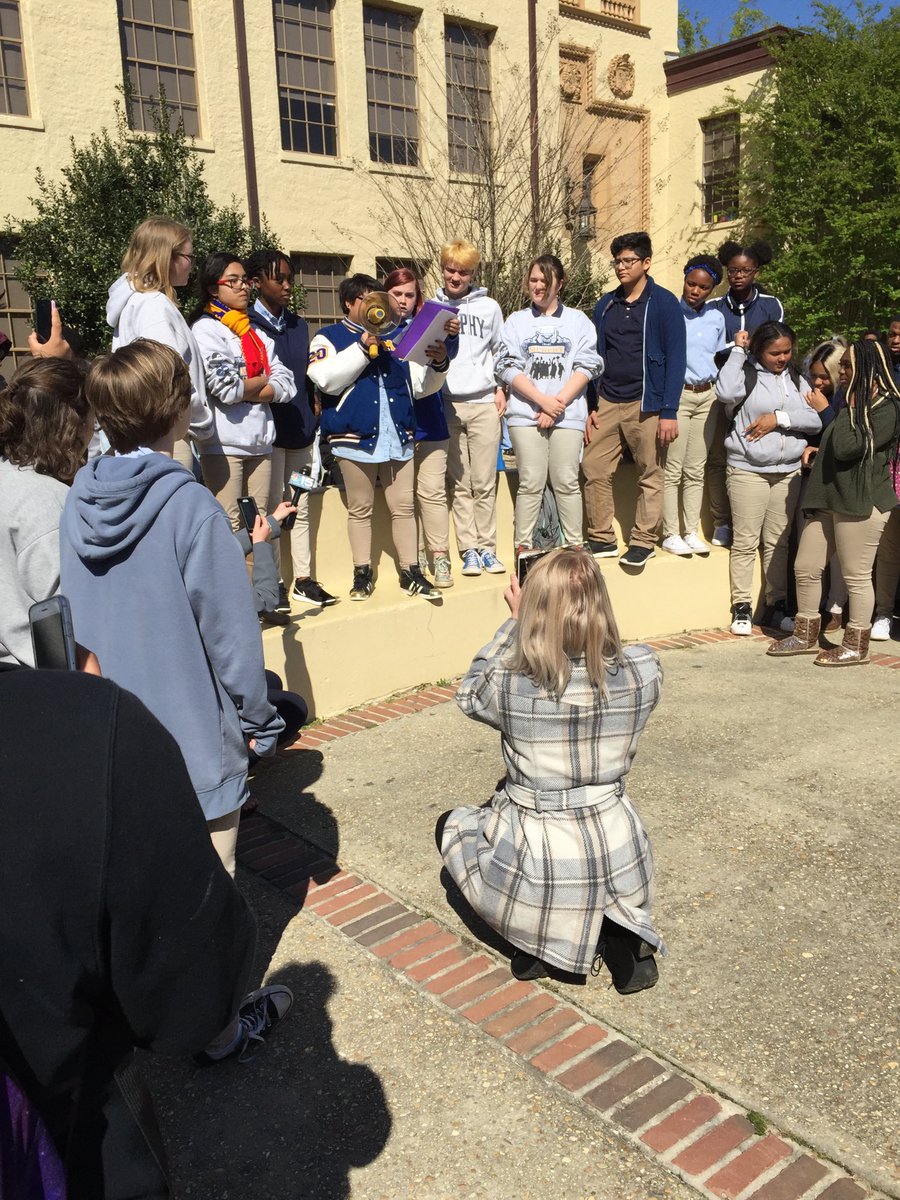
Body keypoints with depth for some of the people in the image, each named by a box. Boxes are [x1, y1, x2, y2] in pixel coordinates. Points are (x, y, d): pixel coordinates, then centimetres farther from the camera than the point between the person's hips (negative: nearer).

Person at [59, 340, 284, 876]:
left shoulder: (79, 500, -2)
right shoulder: (193, 507, -21)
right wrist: (260, 720, -4)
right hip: (194, 741, -6)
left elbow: (70, 615, 6)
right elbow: (230, 631, -17)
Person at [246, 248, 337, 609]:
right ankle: (273, 584, 11)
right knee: (272, 509, 1)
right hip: (268, 429, -6)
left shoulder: (298, 325, 14)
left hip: (301, 429, 6)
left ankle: (304, 579, 19)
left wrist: (314, 416, 13)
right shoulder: (247, 325, -5)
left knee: (301, 508, 10)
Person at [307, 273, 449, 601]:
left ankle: (411, 572, 14)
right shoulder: (329, 338, 5)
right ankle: (362, 573, 17)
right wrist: (363, 346, -15)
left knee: (404, 507, 5)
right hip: (356, 436, -3)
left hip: (398, 436, 4)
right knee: (360, 509, 6)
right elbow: (327, 379, -14)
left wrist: (439, 364, -4)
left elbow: (420, 385, 16)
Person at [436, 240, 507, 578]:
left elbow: (500, 351, 17)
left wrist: (501, 388, 5)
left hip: (483, 403, 0)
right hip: (445, 404, 0)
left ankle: (487, 548, 6)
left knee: (485, 483, -1)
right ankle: (468, 550, 7)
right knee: (459, 484, 3)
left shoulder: (489, 307, 11)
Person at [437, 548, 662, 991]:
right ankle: (619, 931, 13)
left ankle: (534, 941, 11)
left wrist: (515, 621, 7)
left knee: (452, 824, 28)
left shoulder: (510, 685, -20)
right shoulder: (643, 671, -14)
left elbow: (469, 694, 5)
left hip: (537, 878, -2)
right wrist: (581, 617, 10)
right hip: (621, 870, 3)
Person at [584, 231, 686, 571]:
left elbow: (676, 359, -7)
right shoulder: (605, 305, 12)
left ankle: (643, 542, 14)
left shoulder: (664, 303, -2)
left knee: (650, 476, 2)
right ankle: (602, 540, 12)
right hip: (607, 402, 5)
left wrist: (669, 412, -13)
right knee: (594, 469, 1)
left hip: (646, 404, -5)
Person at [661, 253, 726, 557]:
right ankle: (670, 534, 3)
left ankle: (692, 532, 15)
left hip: (707, 396, 5)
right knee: (673, 469, -4)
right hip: (678, 394, -5)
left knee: (696, 470, 9)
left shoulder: (716, 318, 12)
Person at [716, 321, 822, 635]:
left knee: (778, 542, 11)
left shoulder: (796, 380, 12)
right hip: (748, 470, -5)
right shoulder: (746, 373, -2)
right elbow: (726, 392, -25)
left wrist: (780, 418, -10)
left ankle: (776, 606, 19)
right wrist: (737, 349, -14)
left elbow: (815, 420, 4)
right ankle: (742, 608, 6)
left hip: (788, 471, 5)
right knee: (745, 542, -2)